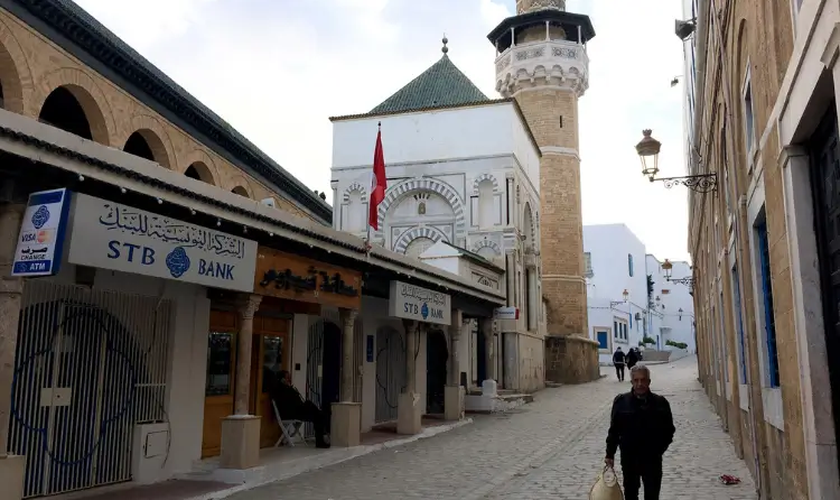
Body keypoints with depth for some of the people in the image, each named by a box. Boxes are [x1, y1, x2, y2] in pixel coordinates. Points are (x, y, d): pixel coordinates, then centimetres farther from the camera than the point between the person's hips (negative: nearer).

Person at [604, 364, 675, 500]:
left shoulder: (660, 403, -7)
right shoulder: (621, 401, -6)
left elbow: (669, 430, 4)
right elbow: (614, 430, 0)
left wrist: (659, 449, -4)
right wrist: (610, 454, -1)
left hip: (652, 459, -1)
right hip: (629, 458, 1)